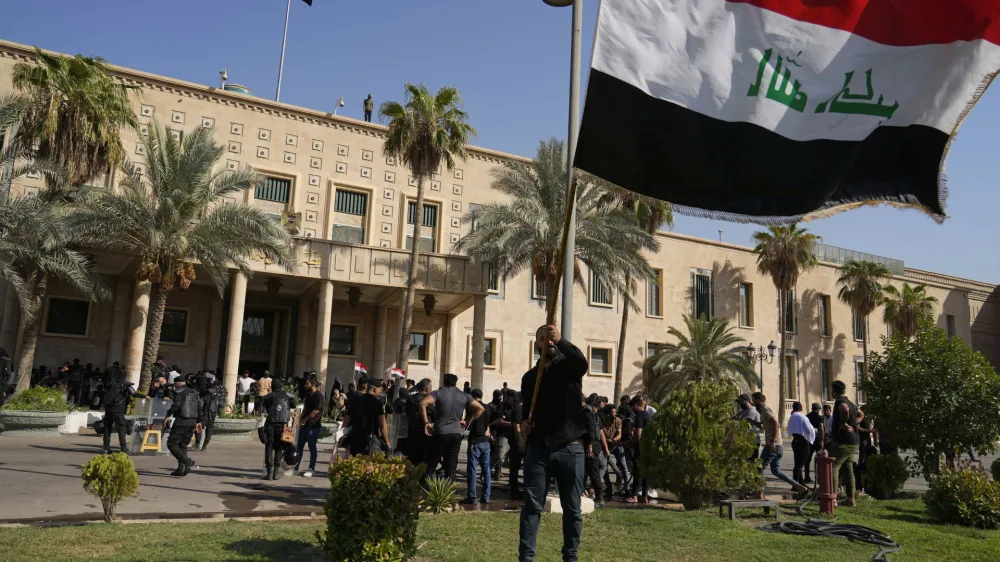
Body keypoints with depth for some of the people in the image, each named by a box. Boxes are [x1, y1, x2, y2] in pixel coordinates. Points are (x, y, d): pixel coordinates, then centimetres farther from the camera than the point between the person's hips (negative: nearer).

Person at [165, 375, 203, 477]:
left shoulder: (179, 393, -6)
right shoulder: (194, 393, 16)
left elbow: (175, 405, -21)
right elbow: (199, 408, 18)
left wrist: (168, 415, -13)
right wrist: (198, 421, 24)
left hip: (181, 421, -8)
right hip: (192, 422, 8)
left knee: (171, 444, -2)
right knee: (183, 445, 14)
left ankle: (188, 462, -17)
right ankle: (181, 469, 11)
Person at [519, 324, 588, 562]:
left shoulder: (569, 366, 4)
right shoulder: (529, 377, 14)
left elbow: (582, 362, -21)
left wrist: (561, 341, -34)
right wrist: (524, 424, -2)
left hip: (570, 448, -2)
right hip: (538, 448, 2)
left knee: (572, 507, 5)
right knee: (532, 505, -1)